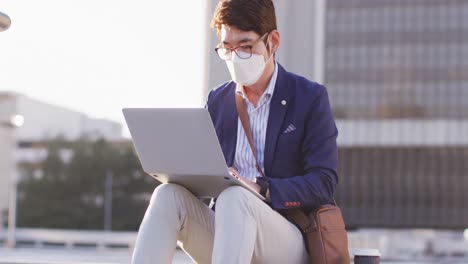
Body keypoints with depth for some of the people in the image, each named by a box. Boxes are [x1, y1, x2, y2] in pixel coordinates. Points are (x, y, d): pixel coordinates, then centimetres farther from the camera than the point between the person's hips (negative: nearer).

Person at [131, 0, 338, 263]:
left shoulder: (310, 97, 0)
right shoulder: (217, 100, 14)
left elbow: (323, 183, -7)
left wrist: (260, 189, -23)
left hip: (288, 240, -4)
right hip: (224, 232, 4)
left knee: (234, 198, -36)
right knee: (169, 194, -24)